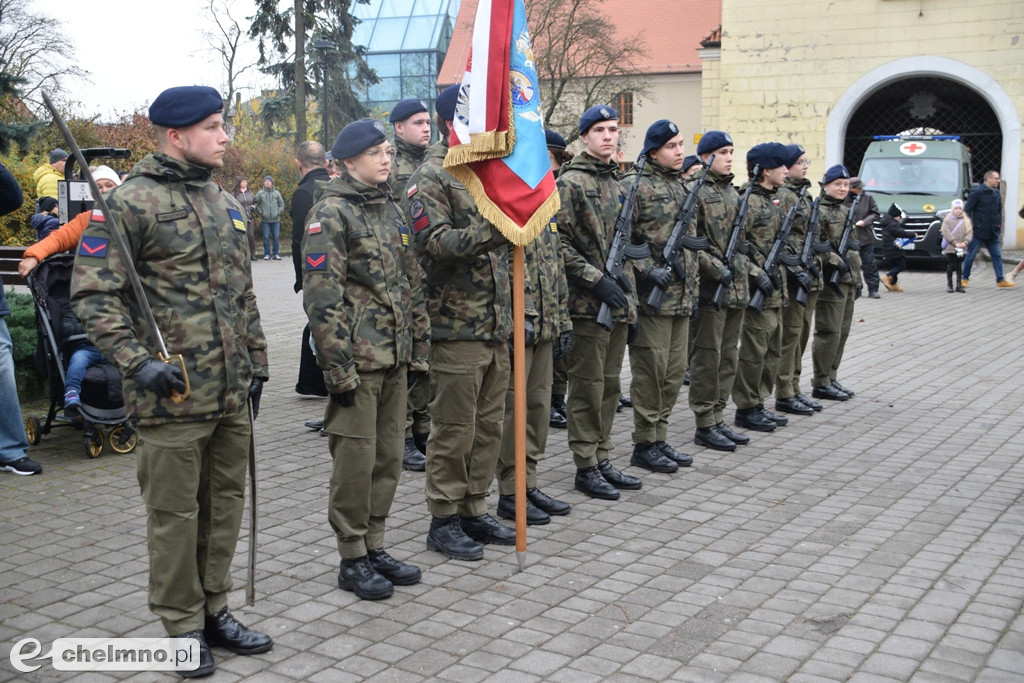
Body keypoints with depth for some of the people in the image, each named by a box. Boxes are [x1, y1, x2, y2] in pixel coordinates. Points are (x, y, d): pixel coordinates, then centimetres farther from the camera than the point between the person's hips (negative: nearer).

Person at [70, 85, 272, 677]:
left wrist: (257, 360, 20)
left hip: (233, 393, 7)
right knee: (175, 512, 4)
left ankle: (215, 610, 29)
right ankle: (184, 627, 19)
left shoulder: (225, 203, 15)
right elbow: (94, 294, -12)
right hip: (173, 395, -7)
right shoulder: (130, 202, -8)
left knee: (226, 502, 14)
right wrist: (136, 361, -20)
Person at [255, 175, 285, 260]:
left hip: (275, 219, 1)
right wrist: (260, 212, -4)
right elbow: (255, 204, 7)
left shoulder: (277, 193, 8)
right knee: (266, 237, 0)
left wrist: (278, 212, -1)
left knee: (276, 237, 2)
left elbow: (281, 204, 12)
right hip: (265, 220, -1)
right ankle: (267, 254, 7)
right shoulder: (260, 193, 3)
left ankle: (276, 253, 9)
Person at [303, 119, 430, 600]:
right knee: (355, 460, 0)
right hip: (358, 360, -7)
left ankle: (375, 547, 25)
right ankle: (352, 560, 13)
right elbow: (322, 297, -15)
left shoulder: (390, 210, 15)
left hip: (395, 359, 7)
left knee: (388, 457, 12)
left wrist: (418, 351, 14)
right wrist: (337, 368, -18)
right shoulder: (330, 213, -9)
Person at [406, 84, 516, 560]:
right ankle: (444, 520, 13)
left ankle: (474, 511, 25)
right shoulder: (432, 177, -7)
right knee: (454, 430, 0)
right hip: (457, 326, -8)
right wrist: (495, 229, -29)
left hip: (496, 325, 8)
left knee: (489, 425, 13)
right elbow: (435, 241, -21)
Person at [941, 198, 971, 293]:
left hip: (961, 249, 3)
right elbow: (946, 233, -11)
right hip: (950, 248, -3)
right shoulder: (948, 219, -4)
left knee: (960, 267, 7)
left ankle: (959, 285, 14)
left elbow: (969, 232, 4)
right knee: (950, 267, -1)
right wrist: (955, 243, -17)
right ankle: (949, 285, 8)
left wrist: (965, 242, -13)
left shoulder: (965, 220, 7)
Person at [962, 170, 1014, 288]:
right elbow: (967, 210, -9)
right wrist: (969, 225, -12)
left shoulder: (997, 193, 11)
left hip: (993, 233, 6)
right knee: (971, 255, 2)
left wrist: (999, 226, 14)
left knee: (997, 256, 3)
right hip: (979, 232, -6)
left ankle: (1000, 280, 6)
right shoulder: (977, 192, -10)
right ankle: (964, 278, 14)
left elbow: (999, 211, 20)